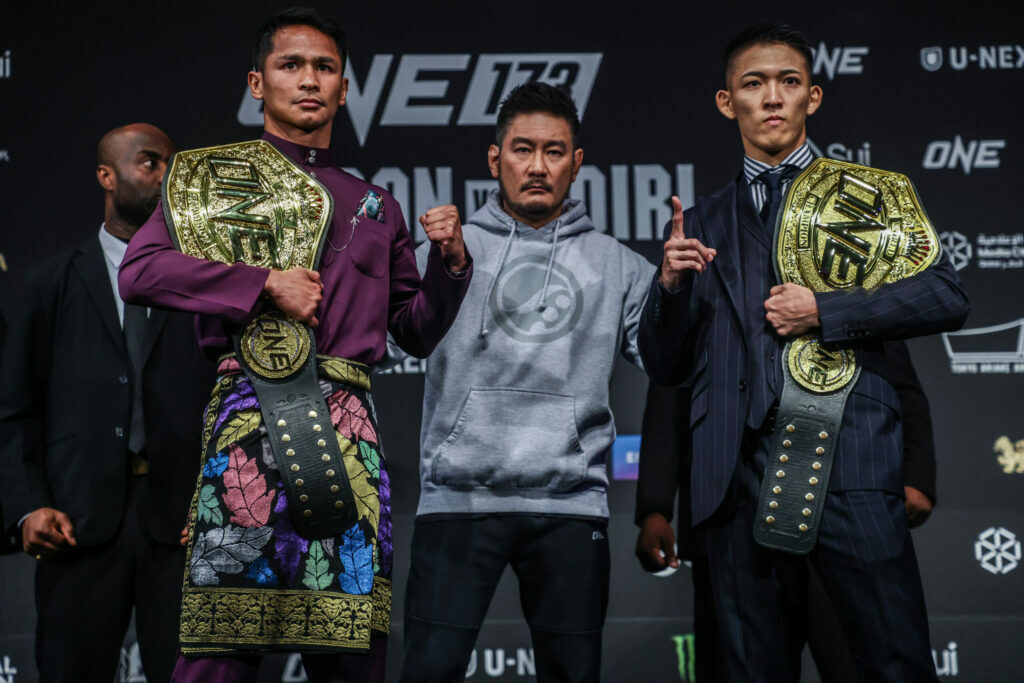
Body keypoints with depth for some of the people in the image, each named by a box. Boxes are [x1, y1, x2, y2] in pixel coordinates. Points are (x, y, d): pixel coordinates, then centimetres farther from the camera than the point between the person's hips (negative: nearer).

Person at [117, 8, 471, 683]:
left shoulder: (375, 207, 25)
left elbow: (417, 331, 27)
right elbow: (140, 271, -2)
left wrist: (450, 261, 9)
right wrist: (267, 283, -8)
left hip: (348, 418, 3)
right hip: (251, 408, -3)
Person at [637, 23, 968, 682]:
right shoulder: (702, 224, 21)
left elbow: (946, 295, 2)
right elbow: (665, 366, 18)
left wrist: (825, 310, -7)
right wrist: (671, 285, -1)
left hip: (846, 454, -3)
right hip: (738, 471, 3)